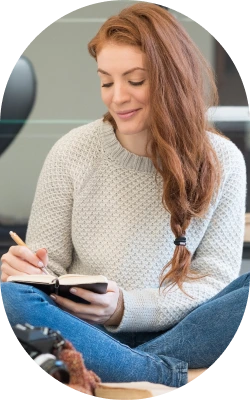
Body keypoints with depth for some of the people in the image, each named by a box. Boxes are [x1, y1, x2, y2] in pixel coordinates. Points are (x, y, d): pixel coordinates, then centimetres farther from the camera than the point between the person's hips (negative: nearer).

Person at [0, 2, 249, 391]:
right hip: (84, 332, 0)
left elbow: (214, 277, -3)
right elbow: (49, 264, 6)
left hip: (177, 332, 0)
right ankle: (183, 380, -33)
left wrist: (126, 308, -19)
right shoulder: (72, 153, 2)